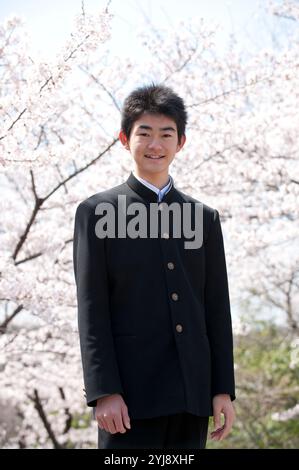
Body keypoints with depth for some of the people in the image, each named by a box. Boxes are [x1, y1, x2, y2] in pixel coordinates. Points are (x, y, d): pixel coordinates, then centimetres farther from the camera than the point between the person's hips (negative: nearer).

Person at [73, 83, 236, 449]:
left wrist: (224, 390, 6)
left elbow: (217, 309, 13)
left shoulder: (205, 218, 15)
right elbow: (91, 310, -3)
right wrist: (104, 392, -11)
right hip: (131, 392, -3)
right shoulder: (97, 212, 4)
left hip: (191, 395, 4)